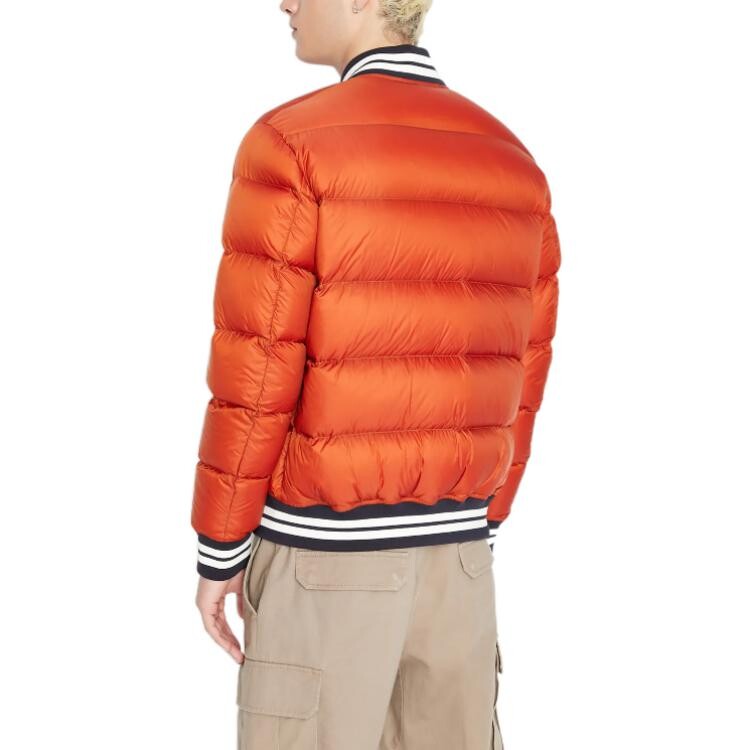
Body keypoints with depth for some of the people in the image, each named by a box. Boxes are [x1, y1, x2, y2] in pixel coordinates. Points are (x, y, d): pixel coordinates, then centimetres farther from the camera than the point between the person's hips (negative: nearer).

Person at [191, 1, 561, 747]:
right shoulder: (515, 167, 6)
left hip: (323, 551, -5)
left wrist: (217, 551, -3)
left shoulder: (289, 143, -14)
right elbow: (520, 379, 9)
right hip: (452, 548, 6)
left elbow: (254, 377, -15)